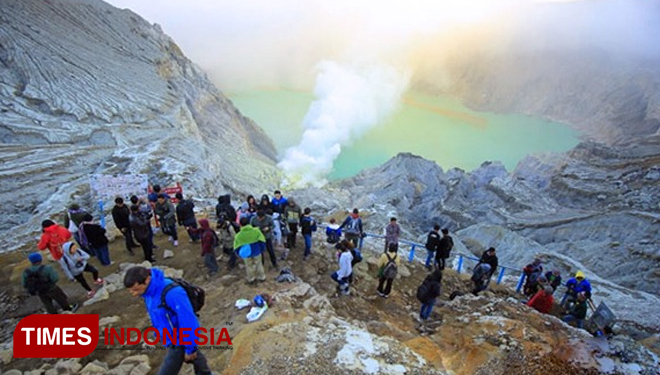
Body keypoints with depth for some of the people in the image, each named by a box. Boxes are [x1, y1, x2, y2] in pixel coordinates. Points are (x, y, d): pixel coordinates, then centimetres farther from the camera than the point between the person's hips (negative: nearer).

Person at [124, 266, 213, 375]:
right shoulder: (149, 291, -9)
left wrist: (189, 348, -19)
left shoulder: (172, 293, -37)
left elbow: (188, 321, -30)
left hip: (179, 341, -8)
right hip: (172, 339, 8)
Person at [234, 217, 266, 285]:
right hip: (257, 252, 1)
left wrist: (240, 254, 7)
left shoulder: (238, 235, -16)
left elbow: (237, 247, -9)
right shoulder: (256, 231, -14)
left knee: (249, 266, 21)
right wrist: (262, 249, 6)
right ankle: (262, 277, 36)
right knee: (258, 264, 22)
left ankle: (251, 279, 37)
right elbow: (262, 241, -7)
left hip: (246, 254, 0)